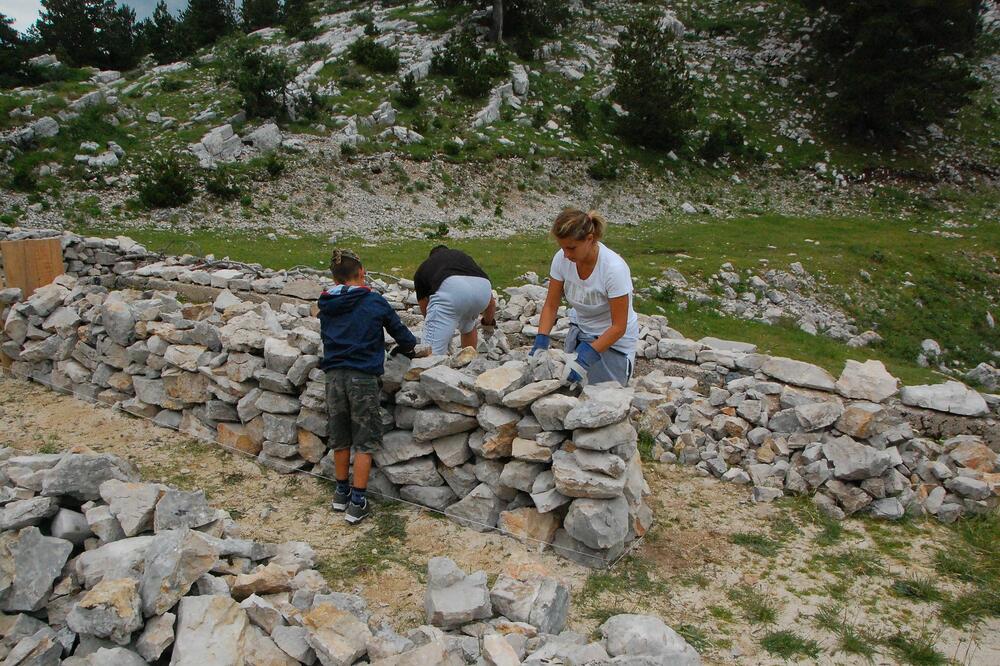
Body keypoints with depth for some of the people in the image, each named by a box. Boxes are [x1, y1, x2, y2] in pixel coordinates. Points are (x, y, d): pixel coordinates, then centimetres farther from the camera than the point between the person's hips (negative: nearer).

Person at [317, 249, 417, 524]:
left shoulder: (325, 306, 7)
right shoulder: (375, 302, -3)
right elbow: (399, 331, 8)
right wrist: (409, 346, 28)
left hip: (334, 375, 4)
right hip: (363, 377, -4)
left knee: (340, 439, 17)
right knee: (364, 442, 5)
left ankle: (341, 492, 31)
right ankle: (357, 502, 7)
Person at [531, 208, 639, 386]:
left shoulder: (614, 268, -30)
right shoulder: (561, 259, -16)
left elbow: (618, 327, -24)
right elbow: (551, 306, -7)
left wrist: (586, 357, -33)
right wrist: (540, 343, -21)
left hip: (613, 339, -4)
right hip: (580, 331, 4)